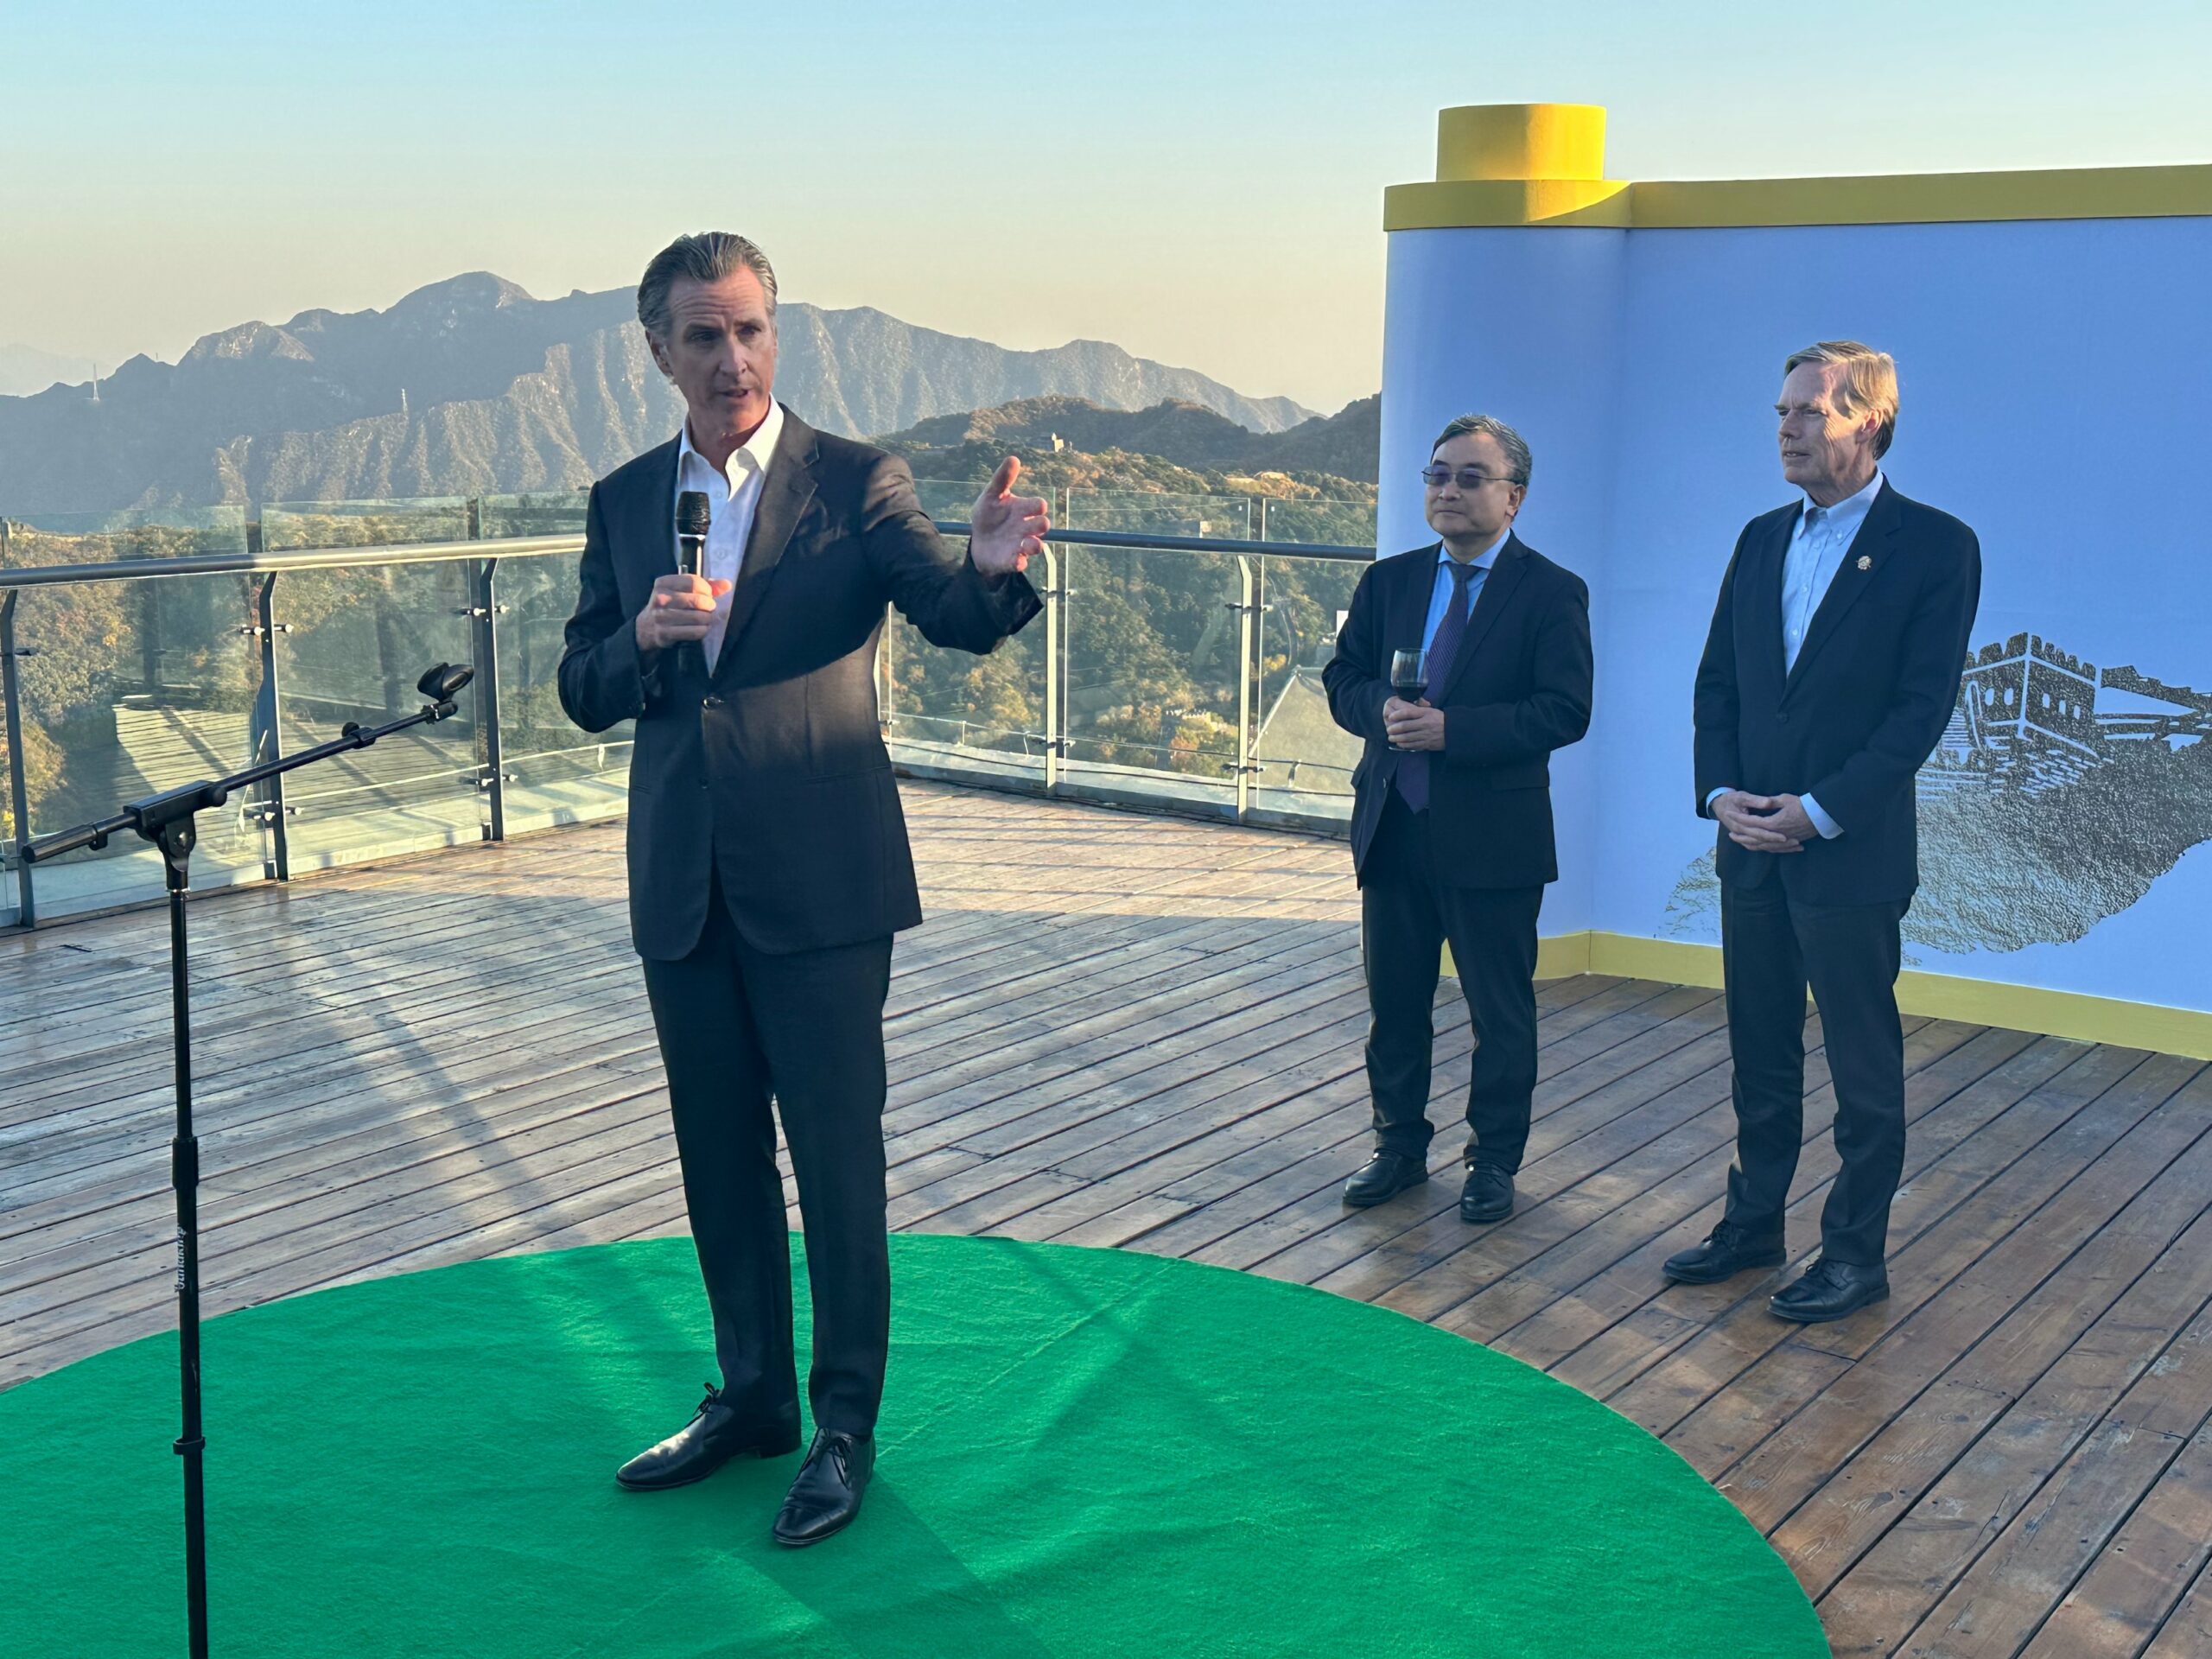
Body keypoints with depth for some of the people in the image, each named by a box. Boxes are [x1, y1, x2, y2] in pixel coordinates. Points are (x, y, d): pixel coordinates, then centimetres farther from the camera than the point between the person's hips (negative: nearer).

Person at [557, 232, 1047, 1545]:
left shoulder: (857, 483, -4)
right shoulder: (624, 503, 8)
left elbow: (957, 619, -17)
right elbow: (584, 694, 8)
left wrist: (997, 568, -40)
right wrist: (642, 637, -14)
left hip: (820, 883, -4)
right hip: (682, 885, 5)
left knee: (838, 1158, 2)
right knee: (720, 1155, 16)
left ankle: (846, 1426, 16)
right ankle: (752, 1396, 32)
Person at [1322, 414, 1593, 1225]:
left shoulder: (1551, 593, -7)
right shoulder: (1388, 581, 9)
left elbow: (1565, 711, -15)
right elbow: (1342, 679, 10)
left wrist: (1450, 727, -23)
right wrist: (1381, 710, -14)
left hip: (1493, 838, -4)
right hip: (1393, 828, 5)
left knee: (1500, 1012, 7)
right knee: (1394, 1002, 14)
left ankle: (1494, 1161, 21)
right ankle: (1400, 1146, 30)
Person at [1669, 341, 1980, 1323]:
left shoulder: (1935, 546, -8)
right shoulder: (1762, 539, 11)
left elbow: (1923, 706, -13)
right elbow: (1717, 679, 12)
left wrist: (1820, 811, -17)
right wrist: (1721, 791, -3)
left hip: (1851, 851, -6)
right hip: (1752, 844, 6)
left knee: (1863, 1065, 4)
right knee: (1760, 1053, 15)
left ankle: (1856, 1253, 15)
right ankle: (1753, 1222, 27)